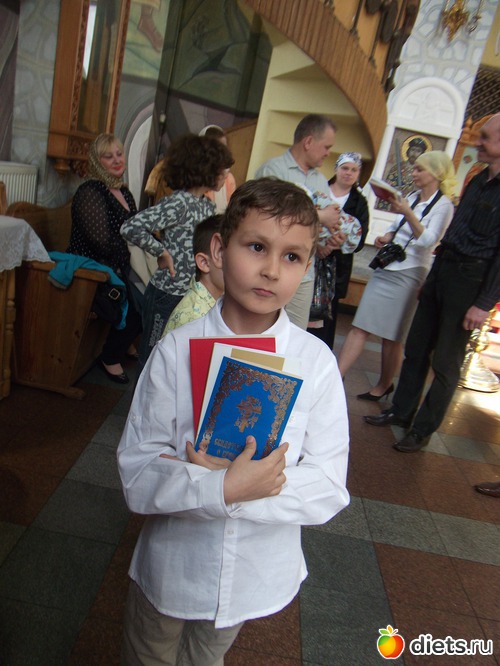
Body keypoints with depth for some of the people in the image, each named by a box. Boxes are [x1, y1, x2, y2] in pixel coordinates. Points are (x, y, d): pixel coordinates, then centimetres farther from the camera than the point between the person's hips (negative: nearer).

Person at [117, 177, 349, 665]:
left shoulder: (316, 362, -18)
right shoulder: (177, 350, -20)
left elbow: (328, 488, -17)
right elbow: (136, 474, -18)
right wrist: (224, 488, -34)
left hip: (257, 574, 1)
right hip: (170, 567, 0)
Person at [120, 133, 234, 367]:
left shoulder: (208, 205, 8)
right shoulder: (178, 203, -18)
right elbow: (130, 228, -26)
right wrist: (161, 252, -18)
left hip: (194, 296, 8)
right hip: (167, 297, -8)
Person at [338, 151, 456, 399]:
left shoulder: (443, 205, -4)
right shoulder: (412, 197, 15)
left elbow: (428, 240, -17)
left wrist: (408, 213, -28)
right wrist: (386, 237, 3)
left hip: (408, 274, -6)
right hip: (385, 269, 6)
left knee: (392, 337, 3)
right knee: (360, 327, -1)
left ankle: (384, 385, 20)